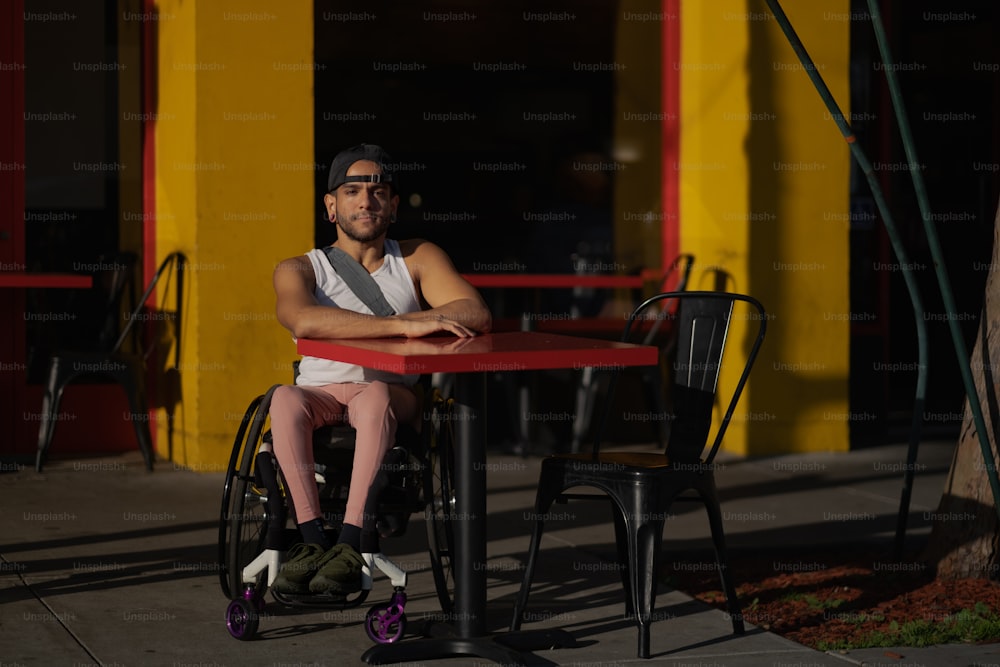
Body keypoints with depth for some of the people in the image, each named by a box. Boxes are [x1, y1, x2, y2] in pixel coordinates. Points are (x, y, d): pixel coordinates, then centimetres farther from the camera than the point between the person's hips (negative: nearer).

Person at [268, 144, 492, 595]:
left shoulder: (418, 260, 7)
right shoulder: (300, 269, 2)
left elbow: (477, 315, -9)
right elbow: (303, 321, -23)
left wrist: (381, 324, -19)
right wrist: (403, 325, -31)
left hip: (392, 393, 0)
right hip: (320, 392, 0)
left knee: (375, 395, -35)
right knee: (284, 397, -33)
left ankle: (352, 544, -37)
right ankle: (312, 538, -32)